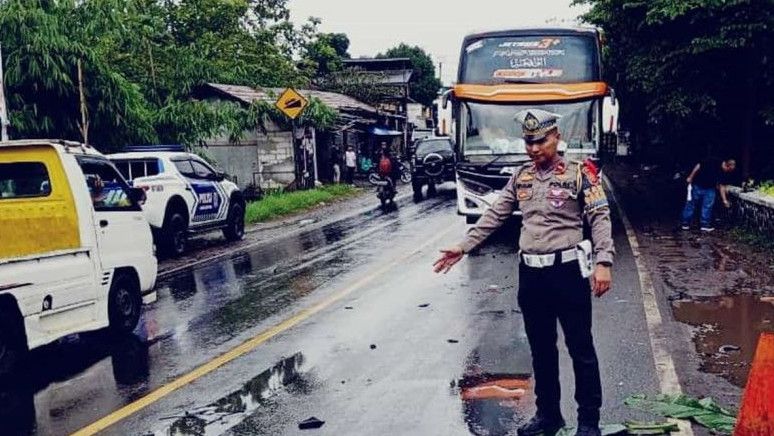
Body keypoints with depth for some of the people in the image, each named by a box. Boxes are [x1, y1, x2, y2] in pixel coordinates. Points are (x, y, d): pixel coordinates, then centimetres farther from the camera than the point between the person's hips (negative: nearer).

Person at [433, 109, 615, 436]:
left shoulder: (579, 173, -5)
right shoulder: (521, 177, 10)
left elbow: (600, 219, -10)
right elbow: (494, 216, 13)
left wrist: (603, 262, -22)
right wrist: (463, 247, 9)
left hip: (567, 270, -5)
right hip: (530, 273, 5)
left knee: (581, 348, 4)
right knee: (541, 348, 14)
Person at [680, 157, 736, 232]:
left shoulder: (726, 174, -9)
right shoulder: (712, 161, -24)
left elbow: (722, 186, -3)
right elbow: (698, 166, -15)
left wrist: (724, 200, -7)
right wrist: (690, 177, -9)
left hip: (710, 189, 4)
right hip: (697, 186, -4)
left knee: (708, 206, 1)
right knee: (691, 204, 2)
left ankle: (705, 224, 9)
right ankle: (685, 223, 10)